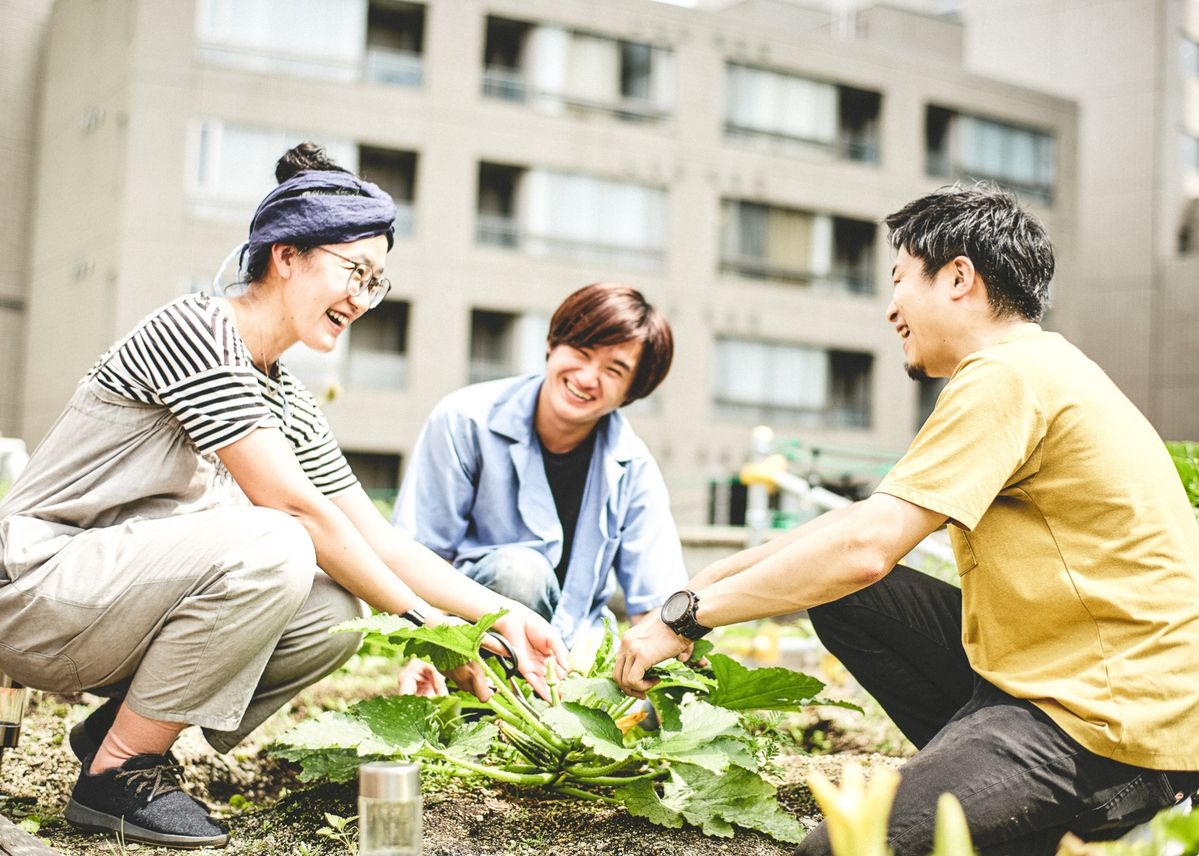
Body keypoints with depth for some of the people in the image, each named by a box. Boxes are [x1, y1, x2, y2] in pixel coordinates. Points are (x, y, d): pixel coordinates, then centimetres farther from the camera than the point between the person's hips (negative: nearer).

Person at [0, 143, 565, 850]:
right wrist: (419, 620, -19)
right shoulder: (195, 330, -17)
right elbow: (292, 505, -23)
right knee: (269, 550, -30)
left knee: (335, 614, -10)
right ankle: (118, 772, -14)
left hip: (126, 592, 8)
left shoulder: (291, 406, 9)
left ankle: (122, 725, 5)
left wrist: (503, 615, -1)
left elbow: (378, 539, 9)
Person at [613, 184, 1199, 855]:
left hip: (1121, 718, -10)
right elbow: (870, 519, 16)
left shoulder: (1009, 376, -16)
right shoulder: (1034, 371, 16)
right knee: (844, 597, 9)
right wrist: (709, 584, 10)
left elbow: (865, 546, -23)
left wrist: (685, 616, -13)